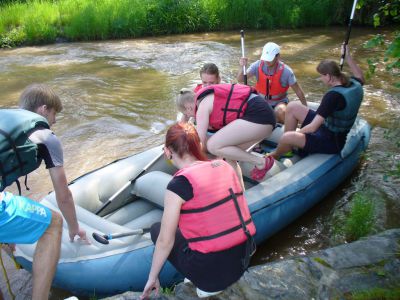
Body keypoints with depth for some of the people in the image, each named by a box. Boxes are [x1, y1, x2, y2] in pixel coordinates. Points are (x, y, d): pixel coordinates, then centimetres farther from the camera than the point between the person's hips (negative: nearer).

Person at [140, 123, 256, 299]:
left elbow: (165, 241, -9)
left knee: (157, 230, 15)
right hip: (243, 259, 6)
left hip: (212, 270, -6)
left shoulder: (179, 183, -16)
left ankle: (207, 284, 8)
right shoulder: (224, 166, 1)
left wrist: (152, 277, 7)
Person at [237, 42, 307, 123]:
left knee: (281, 112, -35)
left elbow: (298, 91, -10)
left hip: (279, 102, -3)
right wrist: (242, 67, -38)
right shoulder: (258, 65, -14)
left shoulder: (286, 71, -19)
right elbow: (240, 80, -18)